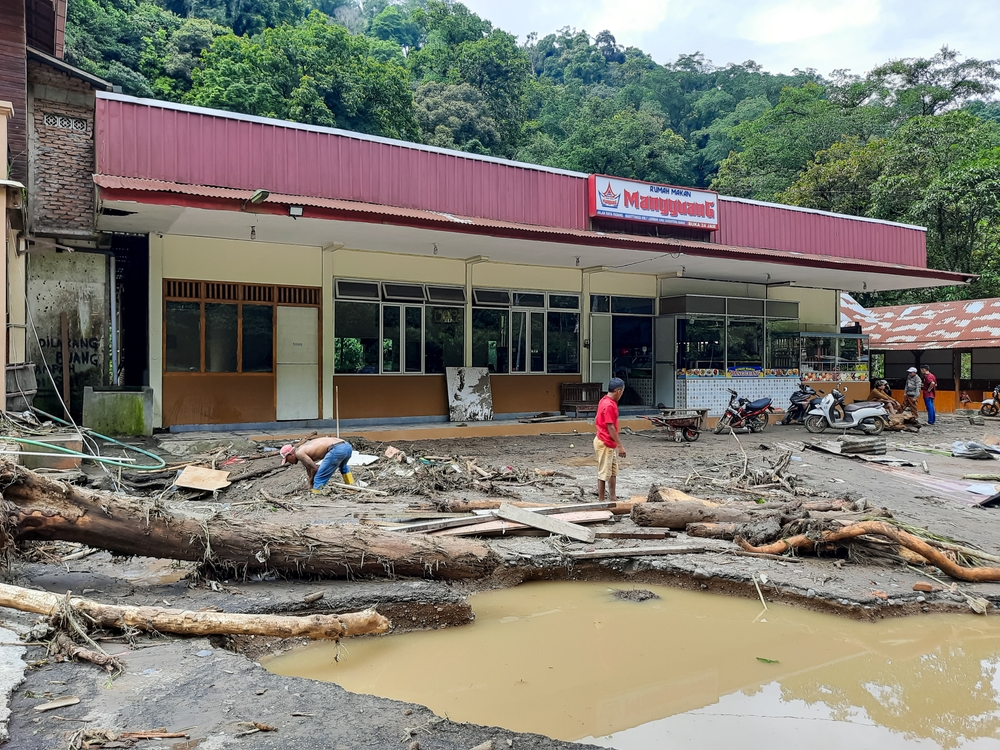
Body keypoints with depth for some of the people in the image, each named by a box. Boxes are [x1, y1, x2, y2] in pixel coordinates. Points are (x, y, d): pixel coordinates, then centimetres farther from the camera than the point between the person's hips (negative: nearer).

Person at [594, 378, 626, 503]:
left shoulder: (606, 401, 9)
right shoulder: (609, 405, -22)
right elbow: (610, 428, -23)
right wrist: (620, 446, -20)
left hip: (610, 443, 10)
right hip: (605, 444, -10)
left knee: (613, 472, 15)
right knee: (604, 473, -1)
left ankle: (612, 498, 23)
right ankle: (601, 501, 6)